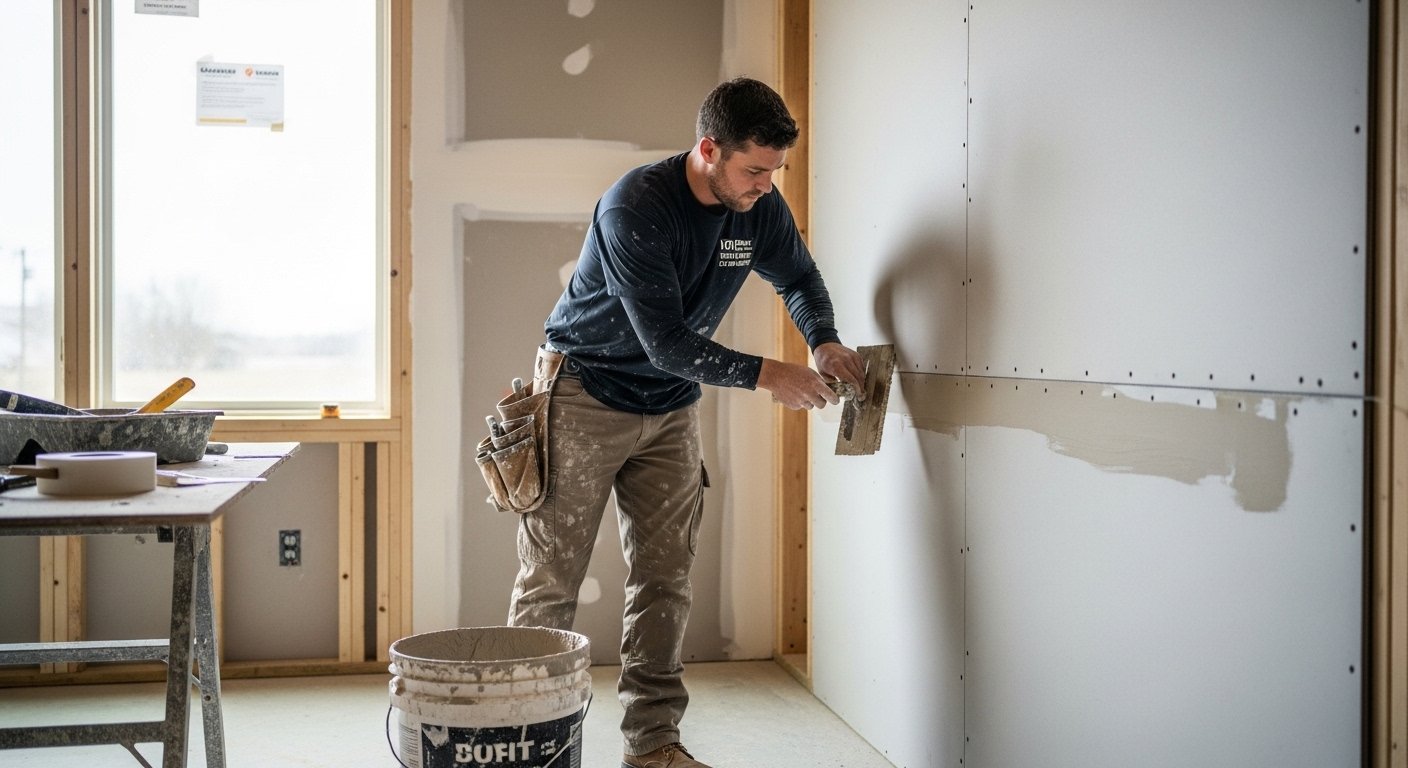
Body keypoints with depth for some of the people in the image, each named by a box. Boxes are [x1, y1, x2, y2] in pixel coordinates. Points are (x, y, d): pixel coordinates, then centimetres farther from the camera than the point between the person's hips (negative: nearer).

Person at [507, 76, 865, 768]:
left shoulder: (761, 210, -4)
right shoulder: (636, 207, -24)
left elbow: (799, 278, 15)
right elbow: (666, 341, -26)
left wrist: (824, 343, -5)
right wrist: (766, 375, -24)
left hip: (670, 407, 6)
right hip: (585, 395, -5)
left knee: (664, 580, 6)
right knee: (550, 581, -1)